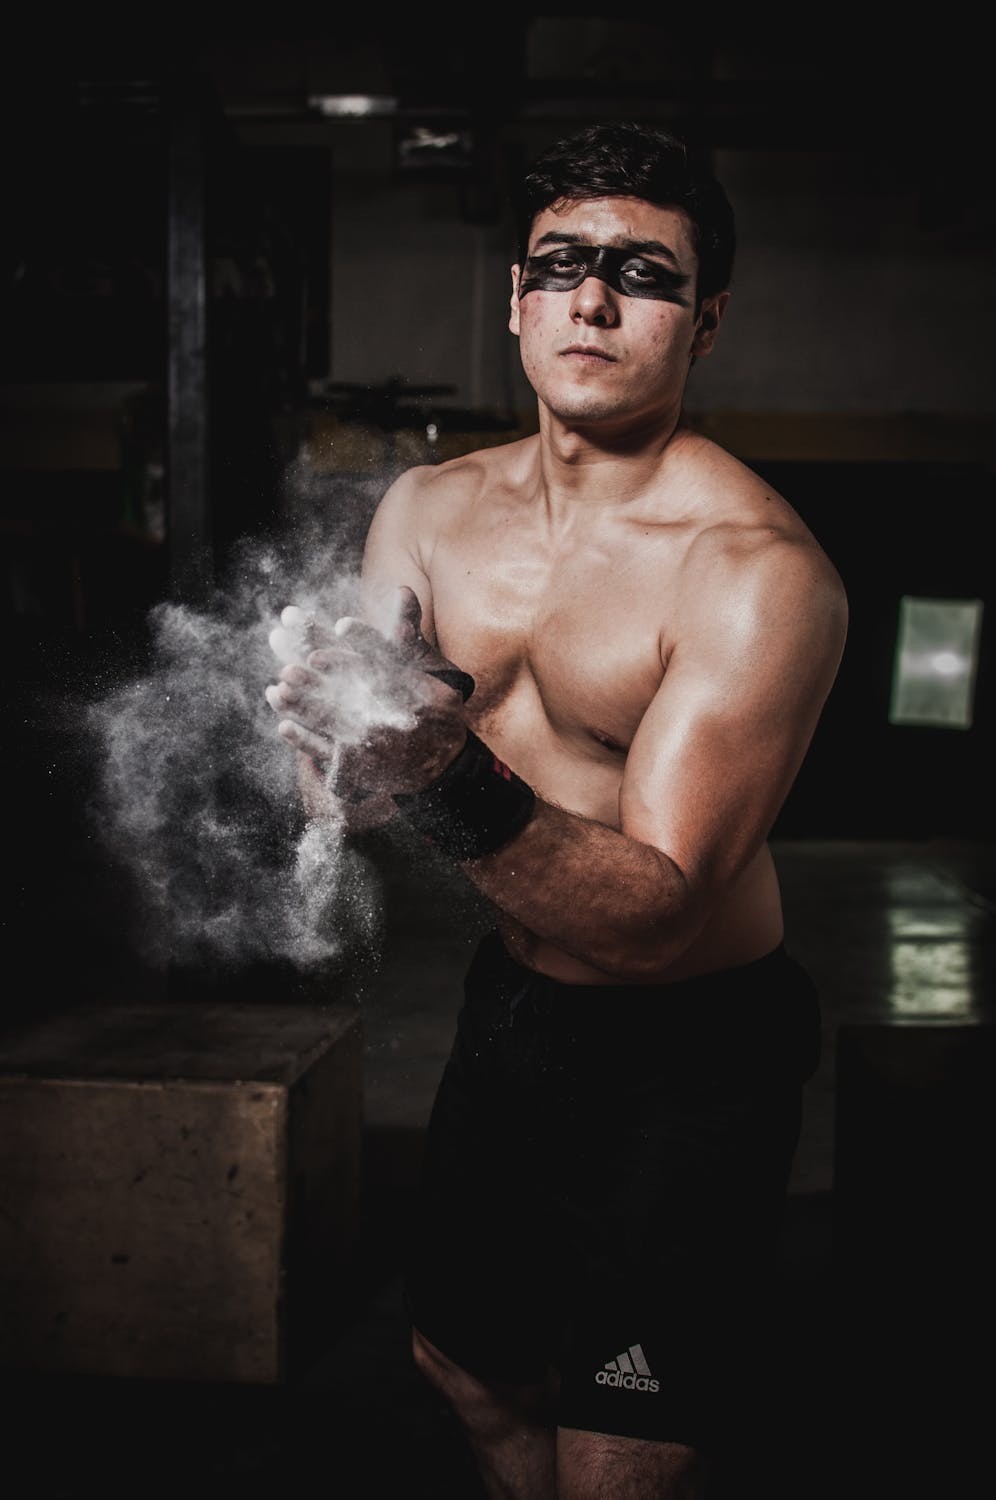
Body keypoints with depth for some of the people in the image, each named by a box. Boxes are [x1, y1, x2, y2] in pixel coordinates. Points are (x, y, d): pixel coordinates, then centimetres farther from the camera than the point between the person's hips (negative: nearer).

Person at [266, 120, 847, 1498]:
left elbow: (657, 915, -32)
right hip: (514, 997, 7)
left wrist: (455, 787, -48)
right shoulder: (432, 508, -4)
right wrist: (335, 733, -25)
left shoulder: (758, 572, -26)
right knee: (468, 1365, 25)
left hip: (692, 1051, -6)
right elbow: (343, 791, -1)